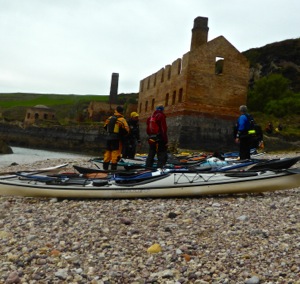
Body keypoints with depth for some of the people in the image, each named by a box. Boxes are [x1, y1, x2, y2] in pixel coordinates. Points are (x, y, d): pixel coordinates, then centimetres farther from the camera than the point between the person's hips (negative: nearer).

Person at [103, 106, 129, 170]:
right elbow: (126, 130, -12)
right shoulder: (122, 120, -9)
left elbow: (105, 127, 17)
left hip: (108, 137, 5)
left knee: (108, 151, 14)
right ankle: (113, 168, -2)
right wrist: (123, 134, 6)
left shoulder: (109, 118, 8)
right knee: (115, 152, -1)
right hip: (116, 139, -5)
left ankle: (105, 167, 19)